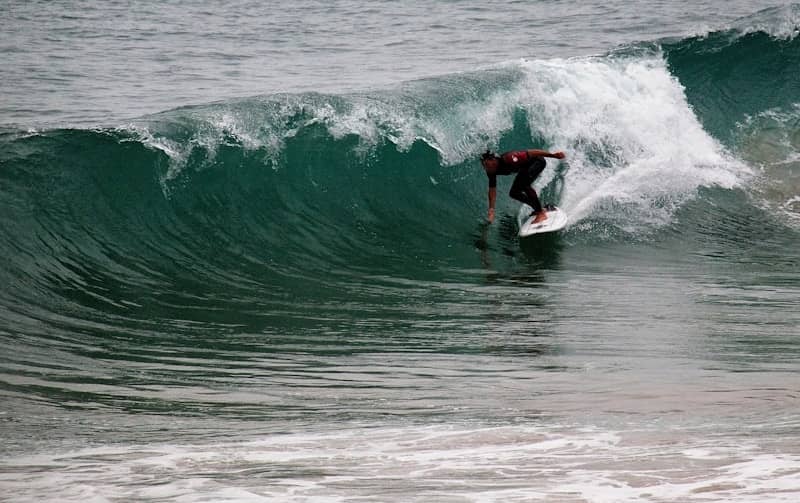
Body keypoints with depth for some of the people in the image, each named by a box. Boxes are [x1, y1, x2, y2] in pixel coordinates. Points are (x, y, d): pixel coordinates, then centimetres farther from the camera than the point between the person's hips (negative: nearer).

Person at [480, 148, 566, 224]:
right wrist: (491, 210, -10)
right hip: (526, 167, 8)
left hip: (537, 161, -8)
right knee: (514, 193, 3)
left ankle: (541, 213, -22)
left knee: (524, 184, -29)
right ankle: (539, 209, 19)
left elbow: (530, 153, -34)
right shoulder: (491, 171, -12)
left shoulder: (507, 159, -35)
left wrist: (553, 155, -34)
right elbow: (492, 190, -3)